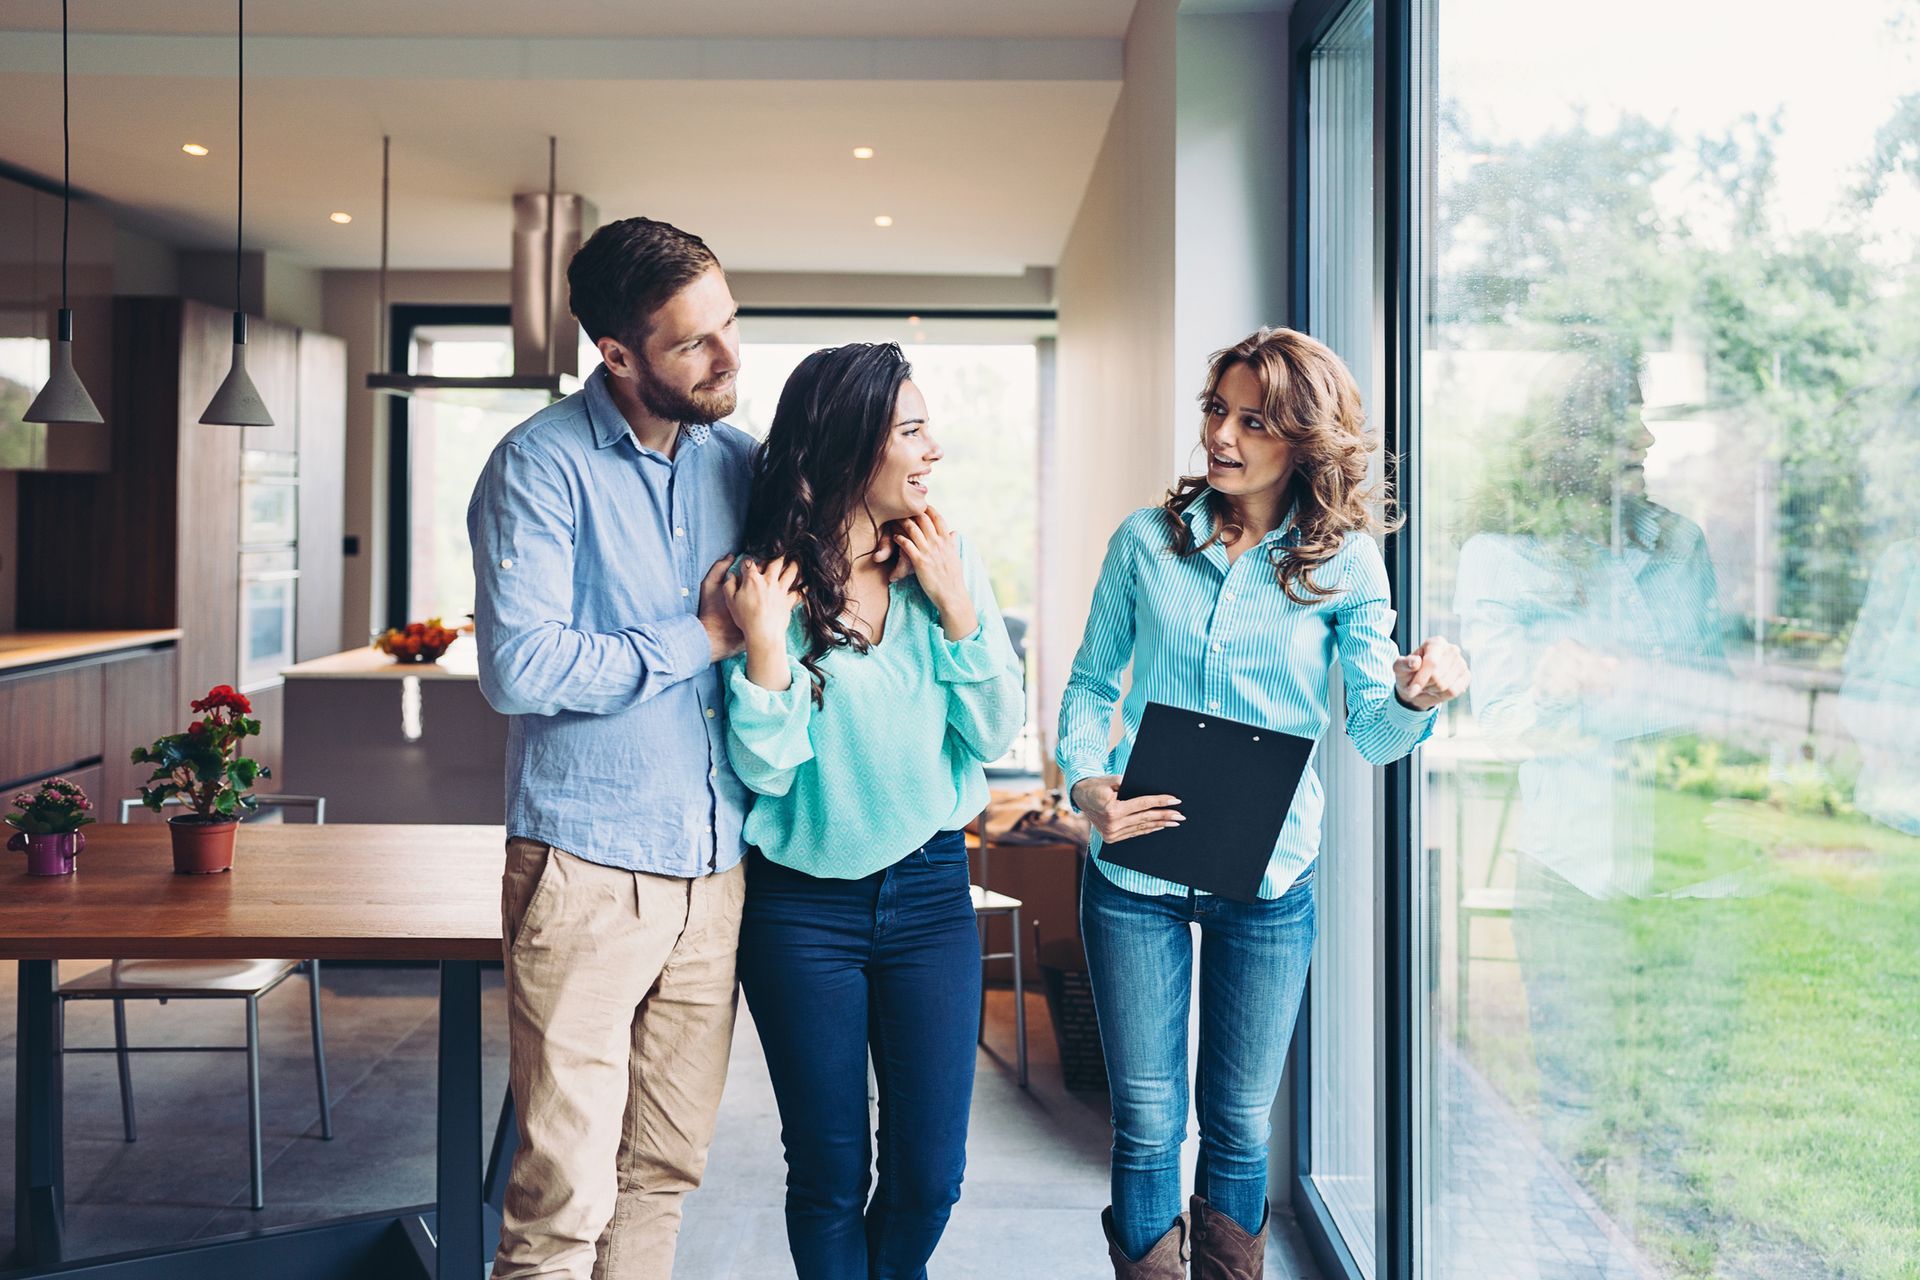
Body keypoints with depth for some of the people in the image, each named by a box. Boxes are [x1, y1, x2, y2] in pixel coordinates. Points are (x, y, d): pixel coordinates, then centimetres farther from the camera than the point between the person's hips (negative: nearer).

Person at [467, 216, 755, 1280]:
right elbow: (520, 668, -19)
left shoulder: (738, 461, 10)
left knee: (666, 1169, 15)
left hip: (715, 869, 6)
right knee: (566, 1193, 0)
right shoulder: (542, 465, -8)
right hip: (587, 871, -5)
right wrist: (700, 638, -11)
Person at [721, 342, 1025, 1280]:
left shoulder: (948, 562, -1)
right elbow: (765, 770, -11)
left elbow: (996, 733, -4)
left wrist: (955, 605, -13)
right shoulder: (765, 581, -9)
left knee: (929, 1171, 9)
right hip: (804, 908, -2)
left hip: (930, 891, 3)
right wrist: (764, 642, -24)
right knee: (829, 1173, 9)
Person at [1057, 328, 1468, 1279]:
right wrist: (1084, 782, -13)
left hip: (1268, 879, 0)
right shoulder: (1146, 540, 0)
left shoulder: (1342, 565, -2)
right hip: (1135, 875, 0)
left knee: (1238, 1124, 14)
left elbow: (1374, 735, -5)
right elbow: (1089, 684, 6)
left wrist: (1413, 695, -27)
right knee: (1145, 1124, 8)